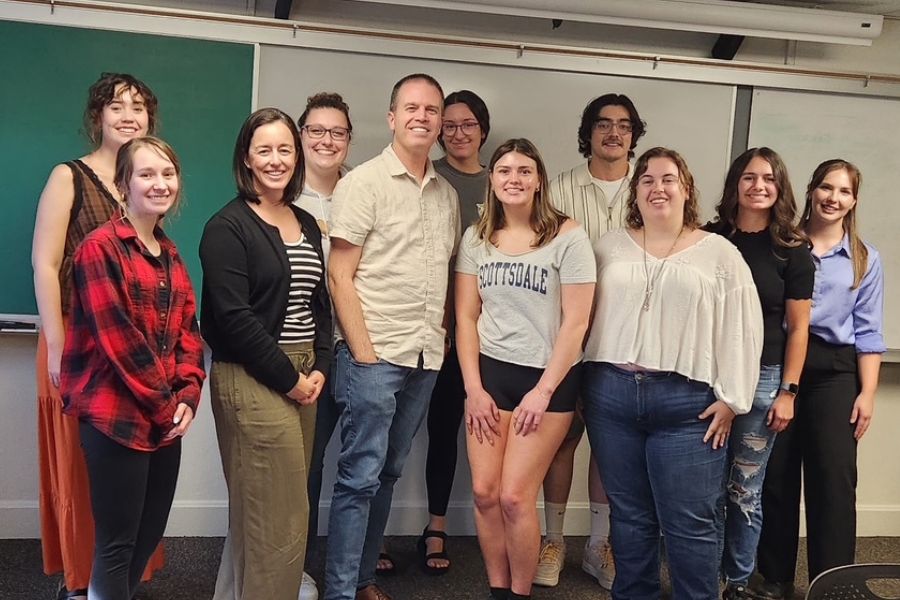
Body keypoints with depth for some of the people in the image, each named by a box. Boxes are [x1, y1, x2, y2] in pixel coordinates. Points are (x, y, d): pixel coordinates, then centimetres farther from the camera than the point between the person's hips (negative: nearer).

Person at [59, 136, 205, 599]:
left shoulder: (170, 253, 14)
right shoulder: (100, 248, -10)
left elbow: (188, 330, 11)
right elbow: (117, 337, -15)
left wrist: (187, 395, -4)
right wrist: (166, 403, -12)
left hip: (166, 416, 7)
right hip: (116, 415, -7)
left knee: (151, 534, 14)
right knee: (117, 542, 1)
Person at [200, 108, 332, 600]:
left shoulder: (307, 224, 13)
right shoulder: (228, 226, -8)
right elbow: (234, 318, -15)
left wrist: (319, 369, 2)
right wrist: (289, 379, -11)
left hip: (303, 377, 7)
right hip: (251, 379, -7)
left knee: (286, 505, 12)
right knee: (279, 516, -5)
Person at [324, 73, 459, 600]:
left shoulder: (448, 195, 13)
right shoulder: (364, 182, -4)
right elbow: (339, 276, -8)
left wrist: (441, 339, 7)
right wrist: (362, 350, -12)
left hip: (427, 357, 6)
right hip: (374, 355, -6)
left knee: (388, 474, 13)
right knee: (360, 476, -2)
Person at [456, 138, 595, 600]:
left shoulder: (567, 237, -7)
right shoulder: (476, 238, 5)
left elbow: (576, 322, -9)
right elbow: (465, 318, 5)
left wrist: (543, 391, -11)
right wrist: (473, 387, -2)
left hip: (549, 377, -4)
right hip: (490, 372, 4)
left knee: (515, 496, -5)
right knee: (484, 492, 2)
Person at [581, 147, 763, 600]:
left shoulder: (720, 253, 5)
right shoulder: (609, 247, 12)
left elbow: (741, 329, 1)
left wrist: (732, 399, -5)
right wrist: (581, 384, 7)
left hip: (689, 404, -2)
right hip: (610, 395, 3)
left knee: (690, 524, 0)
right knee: (628, 516, 12)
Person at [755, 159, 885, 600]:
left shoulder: (865, 260, 10)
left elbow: (867, 333, 7)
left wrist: (867, 393, -1)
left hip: (834, 373, 1)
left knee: (834, 478, -4)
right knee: (775, 475, 5)